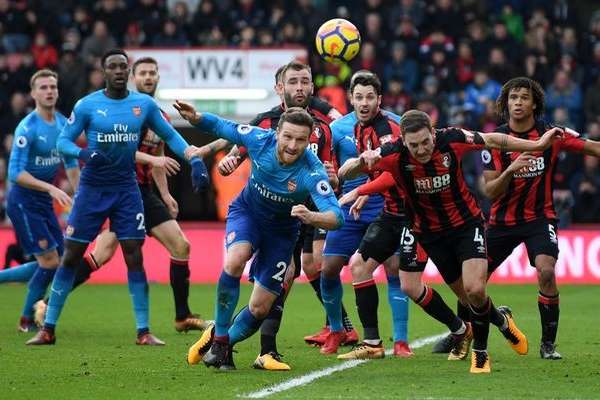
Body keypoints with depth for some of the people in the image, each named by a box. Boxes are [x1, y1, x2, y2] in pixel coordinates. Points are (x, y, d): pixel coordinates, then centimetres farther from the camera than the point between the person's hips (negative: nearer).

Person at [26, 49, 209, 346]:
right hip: (92, 189, -1)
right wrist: (84, 154, -24)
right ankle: (47, 329, 6)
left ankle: (143, 332, 2)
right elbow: (63, 141, -3)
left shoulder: (144, 104, 1)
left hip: (126, 190, 1)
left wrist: (195, 160, -4)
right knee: (71, 257, -1)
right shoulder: (87, 105, -5)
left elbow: (170, 136, 10)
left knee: (134, 257, -5)